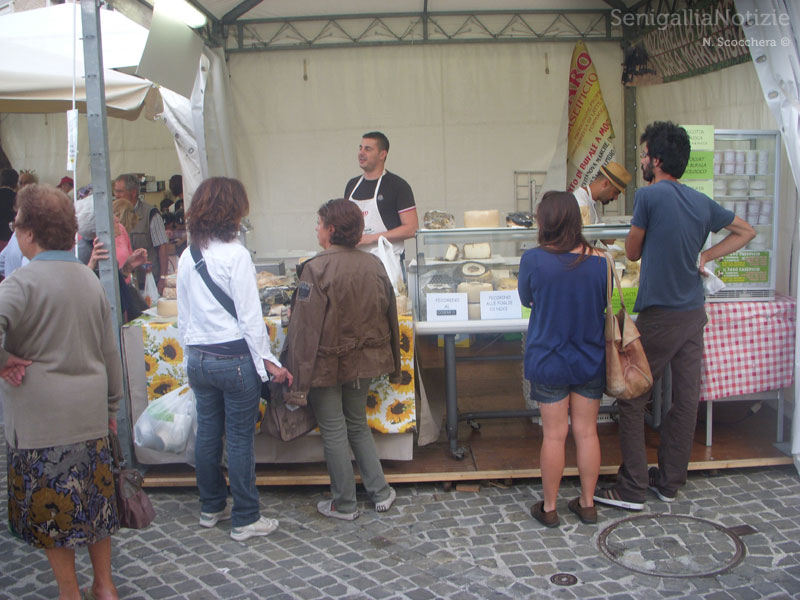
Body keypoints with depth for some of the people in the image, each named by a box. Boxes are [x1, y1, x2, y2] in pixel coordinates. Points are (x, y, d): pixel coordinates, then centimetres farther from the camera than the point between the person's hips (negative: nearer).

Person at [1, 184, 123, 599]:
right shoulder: (91, 280, 5)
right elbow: (110, 351, 11)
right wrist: (112, 404, 20)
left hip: (40, 417, -6)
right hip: (91, 412, 6)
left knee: (49, 507, 10)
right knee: (95, 497, 16)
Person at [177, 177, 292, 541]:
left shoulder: (187, 257, 5)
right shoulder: (236, 255, -15)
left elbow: (183, 317, 11)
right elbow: (249, 317, -15)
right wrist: (267, 361, -9)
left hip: (199, 359, 7)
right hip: (235, 360, -6)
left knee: (207, 435, 16)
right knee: (240, 440, 3)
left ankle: (211, 508, 31)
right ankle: (245, 520, 14)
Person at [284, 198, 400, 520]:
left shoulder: (316, 269, -19)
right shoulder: (374, 264, -2)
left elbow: (305, 328, -19)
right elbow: (389, 315, 7)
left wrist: (298, 381, -15)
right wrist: (393, 364, 19)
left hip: (327, 364, -5)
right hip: (363, 362, 5)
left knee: (334, 433, 8)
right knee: (358, 425, 21)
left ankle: (344, 504, 20)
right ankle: (380, 492, 25)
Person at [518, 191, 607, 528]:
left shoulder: (533, 260, -15)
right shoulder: (598, 261, -8)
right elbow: (606, 304, 7)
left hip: (549, 360, -2)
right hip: (590, 360, 2)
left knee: (554, 434, 7)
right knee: (587, 431, 13)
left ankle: (549, 508, 21)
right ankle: (587, 504, 26)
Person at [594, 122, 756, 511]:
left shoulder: (649, 195, -12)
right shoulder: (701, 202, 8)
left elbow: (632, 252, -2)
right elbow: (746, 231, 22)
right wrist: (704, 256, 13)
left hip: (660, 315, -7)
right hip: (695, 313, 7)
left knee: (632, 397, 2)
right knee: (686, 398, 11)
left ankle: (632, 489, 5)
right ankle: (670, 482, 24)